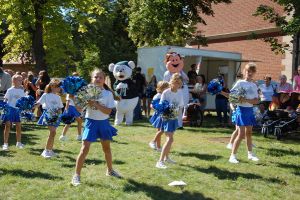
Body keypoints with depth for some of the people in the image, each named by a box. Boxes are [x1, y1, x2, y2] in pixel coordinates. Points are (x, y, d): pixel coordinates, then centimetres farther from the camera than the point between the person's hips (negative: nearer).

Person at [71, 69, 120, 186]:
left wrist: (96, 105, -24)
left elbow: (108, 111, -14)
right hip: (91, 122, -2)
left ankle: (110, 170, 39)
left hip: (104, 123, 3)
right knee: (85, 149, -9)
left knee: (107, 148, 18)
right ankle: (76, 175, -1)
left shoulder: (108, 94, -6)